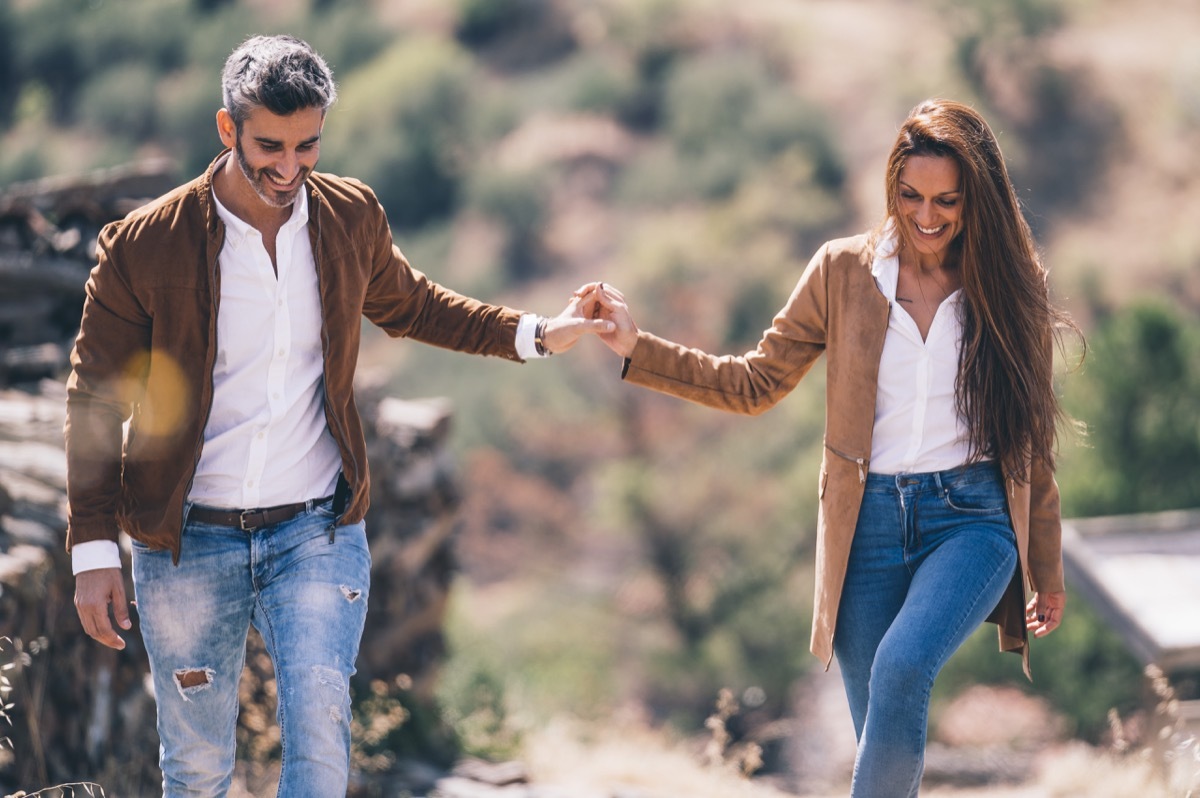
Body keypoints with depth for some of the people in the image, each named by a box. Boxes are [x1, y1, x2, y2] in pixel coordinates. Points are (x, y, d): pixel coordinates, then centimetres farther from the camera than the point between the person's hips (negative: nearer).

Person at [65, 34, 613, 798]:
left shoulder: (351, 217, 0)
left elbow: (407, 304, 21)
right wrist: (94, 550, -7)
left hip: (318, 532, 1)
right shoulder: (143, 246, -11)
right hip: (189, 541, -1)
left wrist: (532, 334, 13)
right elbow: (95, 401, -3)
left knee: (319, 723, -18)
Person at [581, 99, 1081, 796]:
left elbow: (1033, 443, 10)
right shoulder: (845, 272, 4)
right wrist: (637, 349, -1)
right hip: (870, 522, 2)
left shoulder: (1008, 287, 3)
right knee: (884, 734, 2)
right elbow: (757, 383, 9)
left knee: (902, 667, -30)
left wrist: (1047, 569, 15)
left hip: (973, 517, -2)